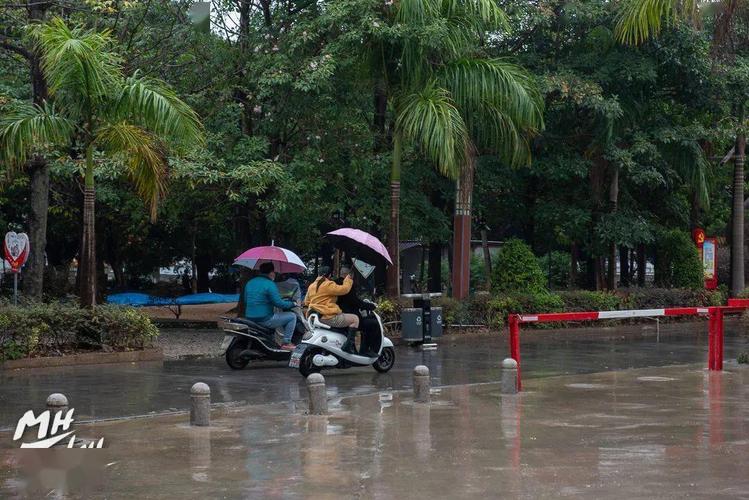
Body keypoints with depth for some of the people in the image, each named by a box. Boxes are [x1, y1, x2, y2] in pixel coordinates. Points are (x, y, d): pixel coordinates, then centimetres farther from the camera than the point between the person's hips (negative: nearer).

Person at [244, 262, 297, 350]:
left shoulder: (249, 283, 10)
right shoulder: (270, 284, -14)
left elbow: (246, 301, 20)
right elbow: (279, 303, -16)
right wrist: (292, 304, 1)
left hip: (249, 319, 8)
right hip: (264, 319, -8)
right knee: (292, 316, 3)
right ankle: (286, 343, 1)